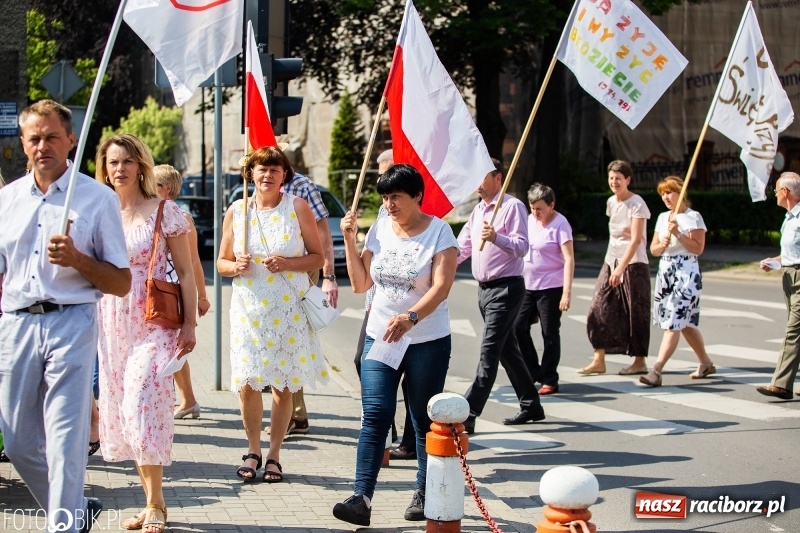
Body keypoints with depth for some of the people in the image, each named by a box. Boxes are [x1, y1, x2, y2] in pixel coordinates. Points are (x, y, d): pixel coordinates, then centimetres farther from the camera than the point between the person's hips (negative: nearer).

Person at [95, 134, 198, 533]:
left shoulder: (164, 212, -3)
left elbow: (185, 272, -2)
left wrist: (189, 324, -8)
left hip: (154, 323, -5)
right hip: (111, 324, 5)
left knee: (141, 407, -14)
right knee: (122, 411, 7)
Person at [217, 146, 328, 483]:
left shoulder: (298, 207, 0)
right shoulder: (236, 212, 6)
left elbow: (318, 257, 1)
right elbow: (221, 262, 12)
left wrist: (287, 263, -16)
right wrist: (235, 266, -10)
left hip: (289, 310, -1)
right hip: (249, 311, 1)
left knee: (284, 385, 4)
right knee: (247, 383, -4)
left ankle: (274, 455, 17)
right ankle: (253, 450, 17)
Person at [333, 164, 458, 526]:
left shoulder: (438, 231, -8)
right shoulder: (379, 230, 6)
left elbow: (441, 286, -19)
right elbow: (360, 283, 7)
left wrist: (410, 318, -34)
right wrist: (349, 239, -2)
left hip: (428, 341, -3)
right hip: (379, 336, 3)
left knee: (424, 420, 7)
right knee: (375, 416, -7)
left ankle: (425, 494, 21)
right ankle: (362, 498, -12)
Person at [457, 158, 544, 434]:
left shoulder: (512, 206, -10)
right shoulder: (478, 210, 16)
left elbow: (522, 246, -21)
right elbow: (462, 247, 20)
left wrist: (496, 238, -38)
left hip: (506, 289, -9)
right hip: (485, 288, 9)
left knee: (489, 352, -12)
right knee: (507, 350, 15)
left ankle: (468, 415, -17)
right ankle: (531, 405, 26)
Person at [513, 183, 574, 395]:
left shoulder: (560, 225, -12)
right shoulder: (529, 220, 8)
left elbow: (569, 259, -16)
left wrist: (567, 292, -23)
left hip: (551, 288, -7)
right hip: (527, 285, 7)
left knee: (550, 334, 0)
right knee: (518, 327, 4)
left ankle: (549, 380, 8)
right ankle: (533, 371, 20)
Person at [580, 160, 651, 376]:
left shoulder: (637, 204, -12)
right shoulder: (611, 202, 10)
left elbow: (636, 239, -19)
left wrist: (621, 268, -26)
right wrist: (614, 266, 13)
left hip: (633, 264, -7)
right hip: (611, 262, 7)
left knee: (635, 313, 0)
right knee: (599, 310, 0)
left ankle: (640, 361, 9)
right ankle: (599, 361, 4)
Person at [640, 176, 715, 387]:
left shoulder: (693, 217, -5)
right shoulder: (663, 218, 14)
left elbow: (698, 248, -12)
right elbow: (653, 249, 13)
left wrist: (678, 233, -19)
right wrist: (663, 243, -9)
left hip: (686, 272, -7)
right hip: (665, 271, 8)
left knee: (674, 323, -12)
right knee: (686, 322, 14)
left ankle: (656, 371, -20)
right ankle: (706, 363, 30)